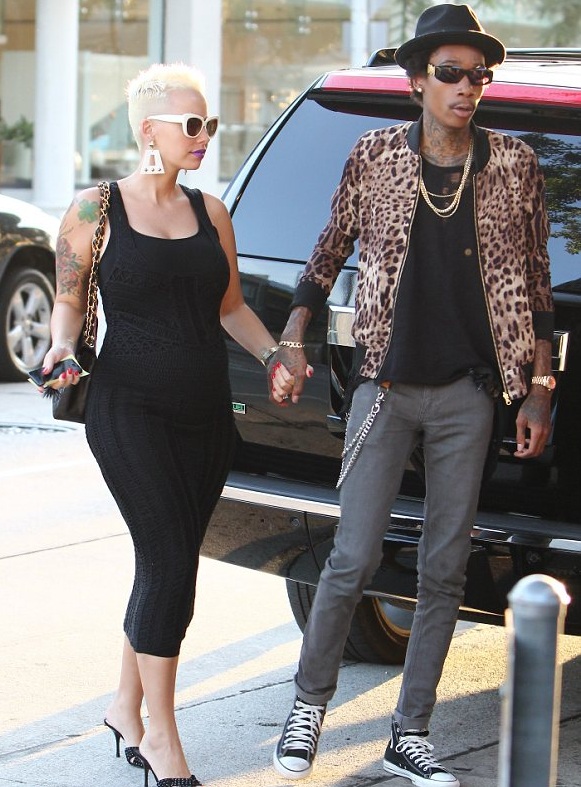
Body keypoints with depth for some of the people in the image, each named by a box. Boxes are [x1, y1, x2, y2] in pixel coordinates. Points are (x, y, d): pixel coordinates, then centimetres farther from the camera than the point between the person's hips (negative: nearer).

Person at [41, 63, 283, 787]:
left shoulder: (209, 212, 12)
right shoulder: (96, 210, -2)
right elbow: (69, 299, 3)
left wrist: (273, 354, 4)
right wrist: (62, 345, -16)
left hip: (205, 414, 5)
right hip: (130, 410, -5)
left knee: (167, 567, 9)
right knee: (170, 562, -13)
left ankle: (126, 707, 27)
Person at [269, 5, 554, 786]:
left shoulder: (514, 166, 3)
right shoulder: (374, 156, 1)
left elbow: (534, 284, 6)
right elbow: (329, 253, 11)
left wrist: (538, 392, 3)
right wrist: (292, 344, 3)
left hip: (467, 396, 1)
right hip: (386, 387, -1)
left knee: (445, 571, 5)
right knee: (353, 560, -5)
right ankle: (308, 707, 15)